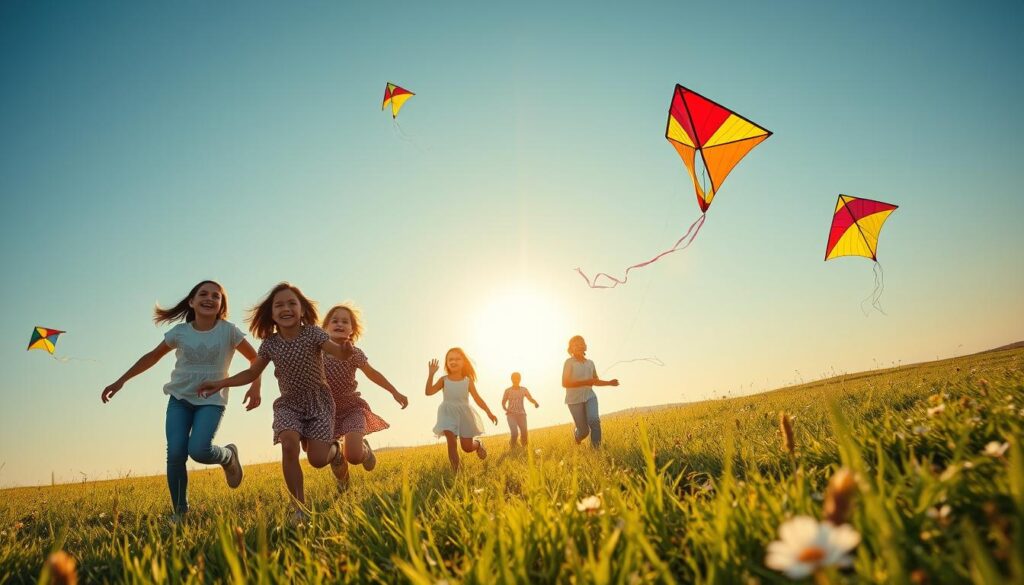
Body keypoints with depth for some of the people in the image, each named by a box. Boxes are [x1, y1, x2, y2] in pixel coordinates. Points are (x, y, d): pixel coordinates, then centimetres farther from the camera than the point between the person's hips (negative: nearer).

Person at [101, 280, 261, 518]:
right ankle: (180, 513, 6)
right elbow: (152, 357, 13)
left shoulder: (228, 331, -8)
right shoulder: (179, 331, -1)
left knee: (198, 450, -24)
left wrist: (255, 387, -16)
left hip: (211, 401, -3)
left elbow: (255, 359, -1)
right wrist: (120, 382, 12)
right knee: (175, 453, -13)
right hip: (179, 399, 3)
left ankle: (229, 455, 12)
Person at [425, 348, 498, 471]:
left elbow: (477, 398, 1)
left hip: (464, 414, 0)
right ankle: (456, 470, -8)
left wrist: (489, 412, -7)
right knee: (451, 442, -17)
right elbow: (429, 392, -11)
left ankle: (478, 444, 40)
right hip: (448, 414, 0)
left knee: (467, 447, 4)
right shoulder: (444, 380, -1)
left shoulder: (468, 381, 0)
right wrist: (431, 374, -20)